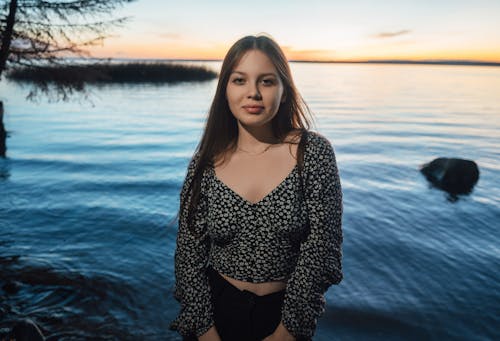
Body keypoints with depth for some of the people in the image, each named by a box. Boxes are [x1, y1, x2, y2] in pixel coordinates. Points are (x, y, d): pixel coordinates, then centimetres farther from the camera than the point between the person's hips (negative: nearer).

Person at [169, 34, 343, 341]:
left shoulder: (314, 152, -15)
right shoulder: (206, 163, -10)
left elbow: (321, 248, -14)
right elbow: (189, 255, -5)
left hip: (289, 312, -1)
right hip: (218, 309, 2)